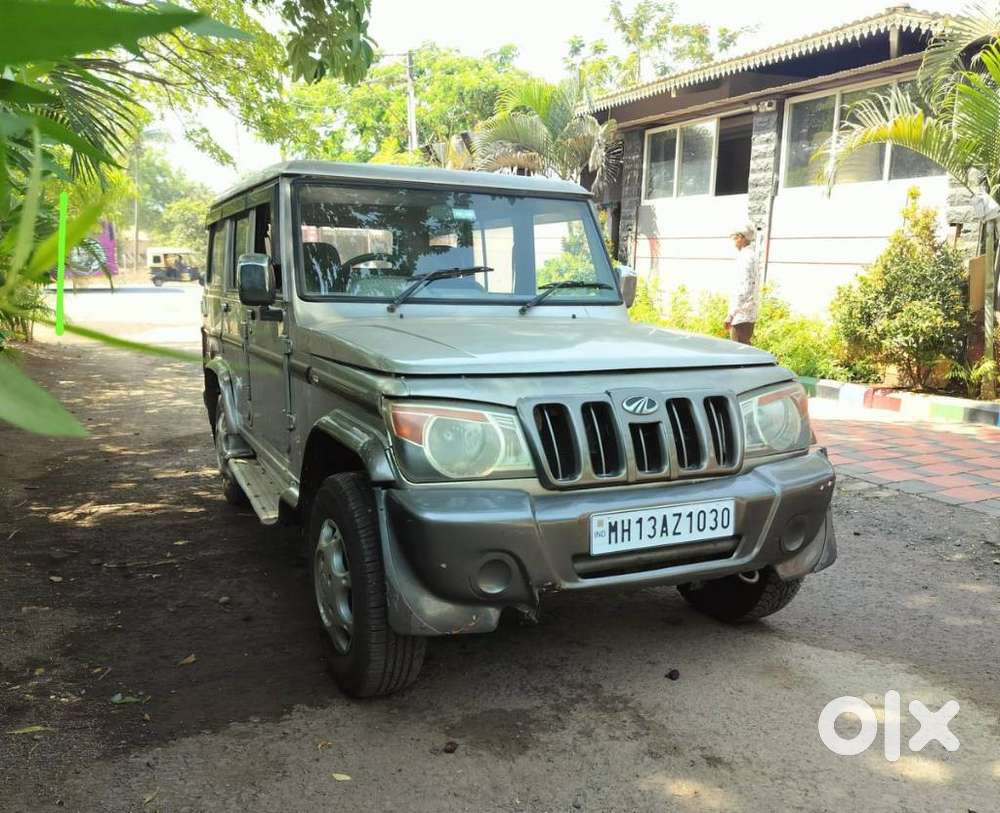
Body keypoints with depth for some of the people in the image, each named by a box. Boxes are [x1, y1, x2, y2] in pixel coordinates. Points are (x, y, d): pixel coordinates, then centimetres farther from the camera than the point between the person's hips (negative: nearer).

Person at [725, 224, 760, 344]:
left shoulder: (746, 257, -15)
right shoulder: (750, 256, 15)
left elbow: (744, 288, -23)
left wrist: (731, 314, -24)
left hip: (742, 315, -10)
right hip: (749, 314, 10)